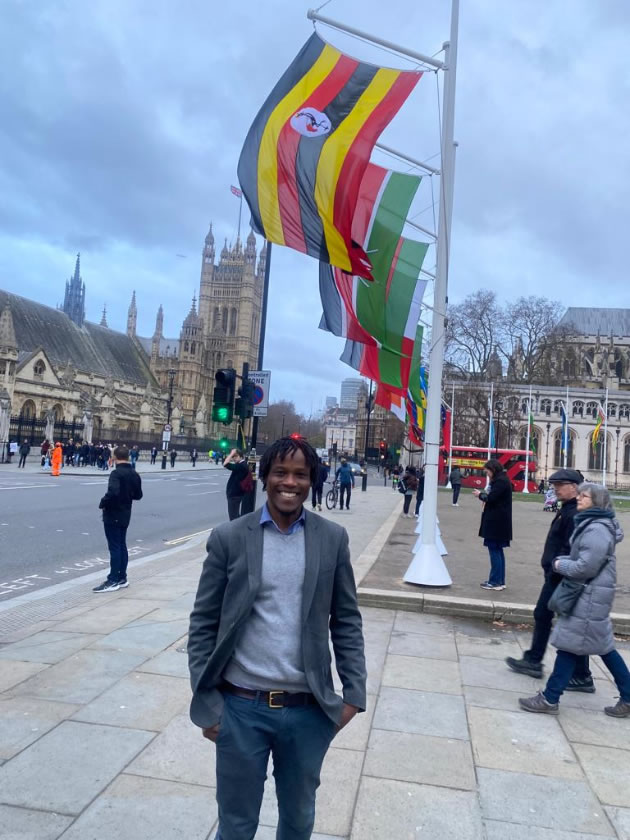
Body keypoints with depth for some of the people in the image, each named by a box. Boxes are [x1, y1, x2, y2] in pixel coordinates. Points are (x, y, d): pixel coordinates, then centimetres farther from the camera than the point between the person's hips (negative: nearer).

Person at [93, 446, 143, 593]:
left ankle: (113, 581, 1)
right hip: (125, 515, 8)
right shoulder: (134, 474, 8)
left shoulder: (116, 473, -17)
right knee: (122, 546, 14)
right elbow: (138, 495, 13)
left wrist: (102, 503, -17)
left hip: (112, 515, -8)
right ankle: (122, 578, 21)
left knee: (115, 547, -4)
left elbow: (112, 492, -31)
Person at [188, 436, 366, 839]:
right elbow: (203, 624, -2)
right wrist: (206, 702, -4)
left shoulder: (333, 538, -2)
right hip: (240, 707, -1)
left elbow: (347, 620, 3)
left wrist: (354, 693, -1)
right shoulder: (228, 538, -7)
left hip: (309, 710, 2)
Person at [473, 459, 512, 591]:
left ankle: (496, 582, -1)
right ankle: (500, 581, 20)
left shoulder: (500, 481, -15)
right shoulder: (502, 480, 16)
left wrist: (480, 495, -4)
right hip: (498, 521, 10)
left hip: (496, 522, -10)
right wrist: (484, 495, 3)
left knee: (494, 550, -5)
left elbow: (491, 498, -22)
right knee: (498, 550, 14)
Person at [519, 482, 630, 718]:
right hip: (589, 594, 10)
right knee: (602, 646, 16)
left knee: (570, 644, -4)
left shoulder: (597, 530, -21)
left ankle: (550, 699, 5)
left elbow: (586, 567, -24)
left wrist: (561, 565, -9)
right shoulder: (589, 524, 11)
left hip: (590, 597, -10)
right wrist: (562, 560, 4)